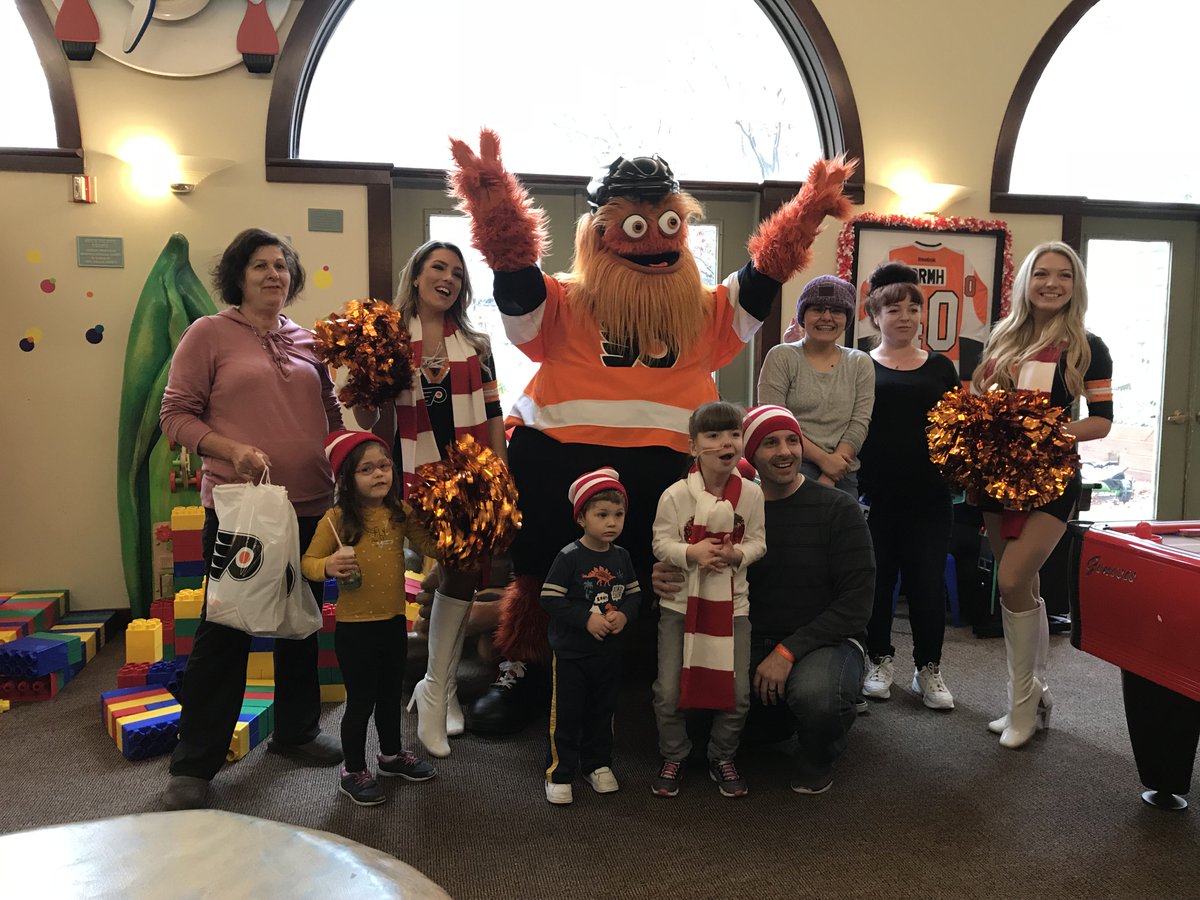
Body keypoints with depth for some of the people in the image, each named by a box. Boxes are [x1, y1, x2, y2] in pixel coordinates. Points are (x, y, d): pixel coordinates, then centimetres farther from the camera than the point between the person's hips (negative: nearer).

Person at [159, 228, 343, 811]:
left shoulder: (308, 342, 11)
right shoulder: (209, 334, -1)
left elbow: (331, 414, 17)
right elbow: (176, 415, -4)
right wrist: (232, 449, -19)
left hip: (310, 508, 5)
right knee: (224, 633, 1)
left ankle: (296, 731, 34)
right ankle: (193, 764, 16)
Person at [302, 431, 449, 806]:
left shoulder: (400, 512, -1)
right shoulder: (337, 519, -14)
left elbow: (432, 545, -1)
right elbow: (307, 562, -8)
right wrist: (329, 566, -28)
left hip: (394, 621, 5)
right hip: (355, 627, -5)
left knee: (391, 693, 23)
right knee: (361, 700, 7)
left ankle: (392, 754, 44)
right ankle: (353, 772, 27)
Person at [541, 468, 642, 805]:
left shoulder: (621, 557, 0)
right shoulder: (569, 557, -16)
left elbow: (634, 593, 8)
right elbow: (550, 599, -17)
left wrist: (624, 614, -13)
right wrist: (587, 619, -23)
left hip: (609, 651, 5)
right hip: (571, 651, -5)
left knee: (602, 711, 17)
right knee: (566, 714, 4)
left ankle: (597, 763, 34)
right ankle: (559, 772, 17)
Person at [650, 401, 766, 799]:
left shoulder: (751, 493, -4)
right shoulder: (675, 494, -10)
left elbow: (758, 542, 1)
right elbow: (661, 543, -6)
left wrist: (737, 554, -19)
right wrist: (691, 553, -23)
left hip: (731, 602, 2)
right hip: (680, 601, -1)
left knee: (737, 691, 4)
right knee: (669, 691, 2)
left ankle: (722, 758, 29)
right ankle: (673, 757, 27)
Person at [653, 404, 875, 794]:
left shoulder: (838, 510, -8)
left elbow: (856, 602, -12)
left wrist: (790, 650, -22)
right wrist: (666, 582, -19)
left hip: (827, 640, -4)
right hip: (755, 641, 4)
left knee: (813, 694, -37)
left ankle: (817, 756, 2)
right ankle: (777, 723, 13)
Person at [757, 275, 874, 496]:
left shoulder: (860, 364, 12)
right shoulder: (781, 357, 4)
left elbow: (859, 425, 3)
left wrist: (828, 478, -10)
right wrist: (823, 458, -11)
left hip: (843, 474, 3)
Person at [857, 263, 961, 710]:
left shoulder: (940, 367, 12)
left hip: (928, 493, 2)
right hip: (875, 493, -1)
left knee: (928, 581, 5)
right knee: (876, 577, 7)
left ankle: (929, 669, 19)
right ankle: (880, 659, 25)